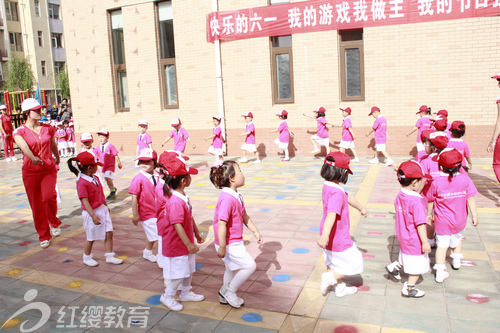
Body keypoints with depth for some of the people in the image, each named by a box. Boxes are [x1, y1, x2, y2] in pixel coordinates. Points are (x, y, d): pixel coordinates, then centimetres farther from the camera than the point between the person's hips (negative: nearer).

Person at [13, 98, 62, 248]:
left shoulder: (48, 128, 5)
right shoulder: (20, 131, -5)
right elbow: (24, 146, -27)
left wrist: (57, 158, 39)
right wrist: (32, 158, -47)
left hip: (49, 169, 1)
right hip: (30, 172, -1)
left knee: (48, 196, -24)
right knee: (36, 206, 4)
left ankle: (54, 223, 5)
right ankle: (44, 236, 22)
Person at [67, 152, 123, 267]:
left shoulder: (95, 178, 5)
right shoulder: (82, 183, -21)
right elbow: (85, 201, -24)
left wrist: (106, 206, 24)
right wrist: (93, 216, -27)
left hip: (102, 210, 8)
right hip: (92, 213, -7)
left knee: (109, 233, 7)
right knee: (91, 237, 9)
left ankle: (109, 256, 20)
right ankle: (87, 258, 31)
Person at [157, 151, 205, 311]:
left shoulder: (183, 196, 1)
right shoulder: (175, 202, -31)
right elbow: (177, 225, -30)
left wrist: (197, 233, 18)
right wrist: (189, 244, -23)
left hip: (185, 242, 10)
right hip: (177, 245, -9)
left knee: (188, 269, 22)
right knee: (179, 273, 6)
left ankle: (185, 293, 41)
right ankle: (167, 296, 28)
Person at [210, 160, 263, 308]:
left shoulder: (236, 196, 5)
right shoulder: (227, 199, -28)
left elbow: (244, 216, 15)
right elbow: (221, 224, -28)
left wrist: (255, 231, 15)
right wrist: (222, 247, -24)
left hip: (235, 242, 10)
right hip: (229, 244, -10)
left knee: (232, 268, 24)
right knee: (250, 265, -5)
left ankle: (224, 295, 41)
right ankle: (229, 291, 11)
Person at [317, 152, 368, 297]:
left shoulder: (328, 187, 2)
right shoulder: (336, 193, -30)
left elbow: (348, 198, 18)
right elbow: (331, 214, -46)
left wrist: (361, 209, 35)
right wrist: (325, 235, -58)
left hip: (331, 237, 9)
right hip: (338, 240, -9)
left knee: (333, 263, 23)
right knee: (355, 263, 10)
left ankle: (339, 288, 40)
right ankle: (330, 278, 8)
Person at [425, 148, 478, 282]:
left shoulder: (436, 182, -17)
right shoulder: (465, 179, -13)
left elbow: (430, 201, -5)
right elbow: (471, 199, -9)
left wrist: (429, 214, 11)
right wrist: (474, 216, 0)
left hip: (442, 221, -3)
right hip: (459, 221, 3)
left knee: (442, 245, 6)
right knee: (457, 238, 29)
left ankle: (440, 273, 3)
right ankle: (456, 261, 49)